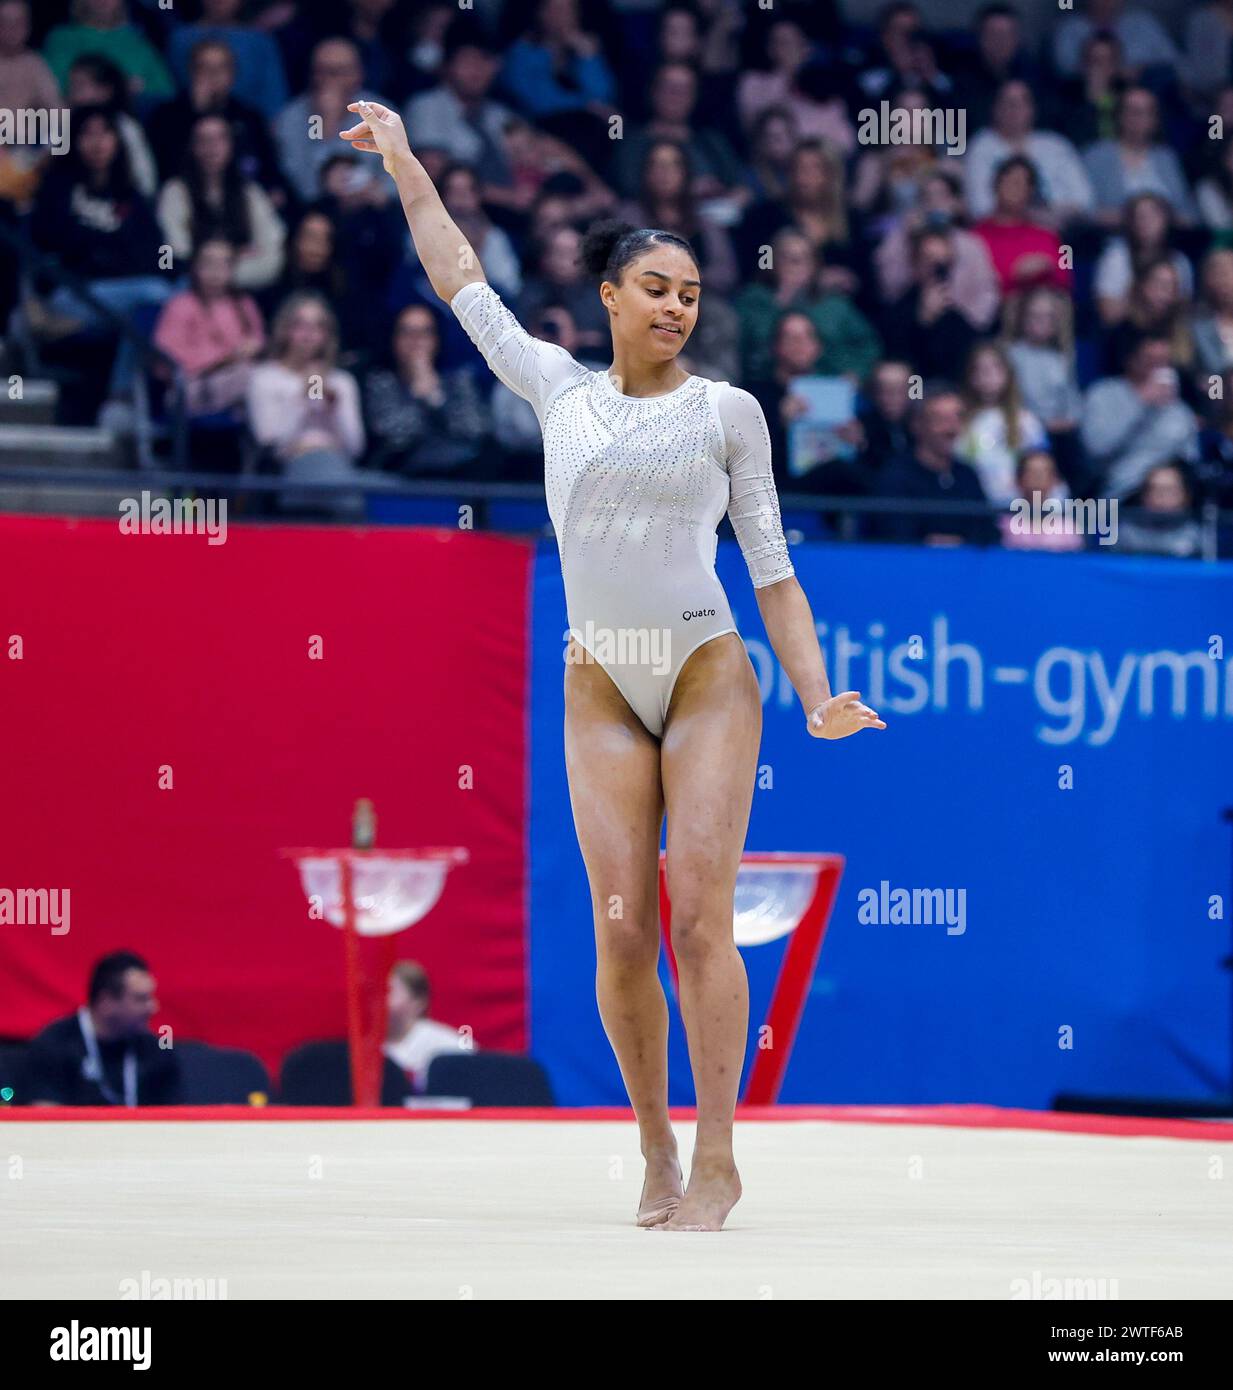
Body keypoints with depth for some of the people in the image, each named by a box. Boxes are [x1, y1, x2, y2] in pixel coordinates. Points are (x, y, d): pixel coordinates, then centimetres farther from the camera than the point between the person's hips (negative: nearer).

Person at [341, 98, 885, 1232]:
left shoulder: (728, 411, 5)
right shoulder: (558, 388, 11)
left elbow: (772, 570, 7)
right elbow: (461, 279, 21)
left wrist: (818, 696, -2)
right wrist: (403, 162, 26)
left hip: (710, 679, -2)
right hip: (602, 692, 2)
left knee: (699, 917, -12)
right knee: (623, 930, -7)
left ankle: (716, 1162, -11)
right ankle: (656, 1153, 5)